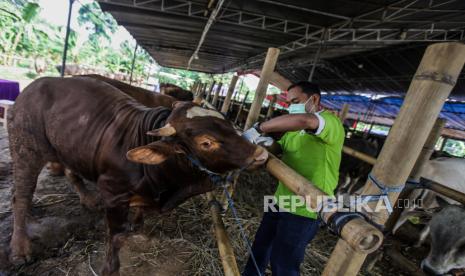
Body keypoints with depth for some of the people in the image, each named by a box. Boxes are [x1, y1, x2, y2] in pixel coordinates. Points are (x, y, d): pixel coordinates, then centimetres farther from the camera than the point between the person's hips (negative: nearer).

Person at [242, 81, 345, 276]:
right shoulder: (295, 128, 15)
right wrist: (265, 143, -10)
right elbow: (279, 147, 14)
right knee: (260, 246, 22)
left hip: (305, 209, -8)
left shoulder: (332, 122, -15)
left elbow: (303, 120, -36)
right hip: (282, 200, 9)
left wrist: (259, 129, -31)